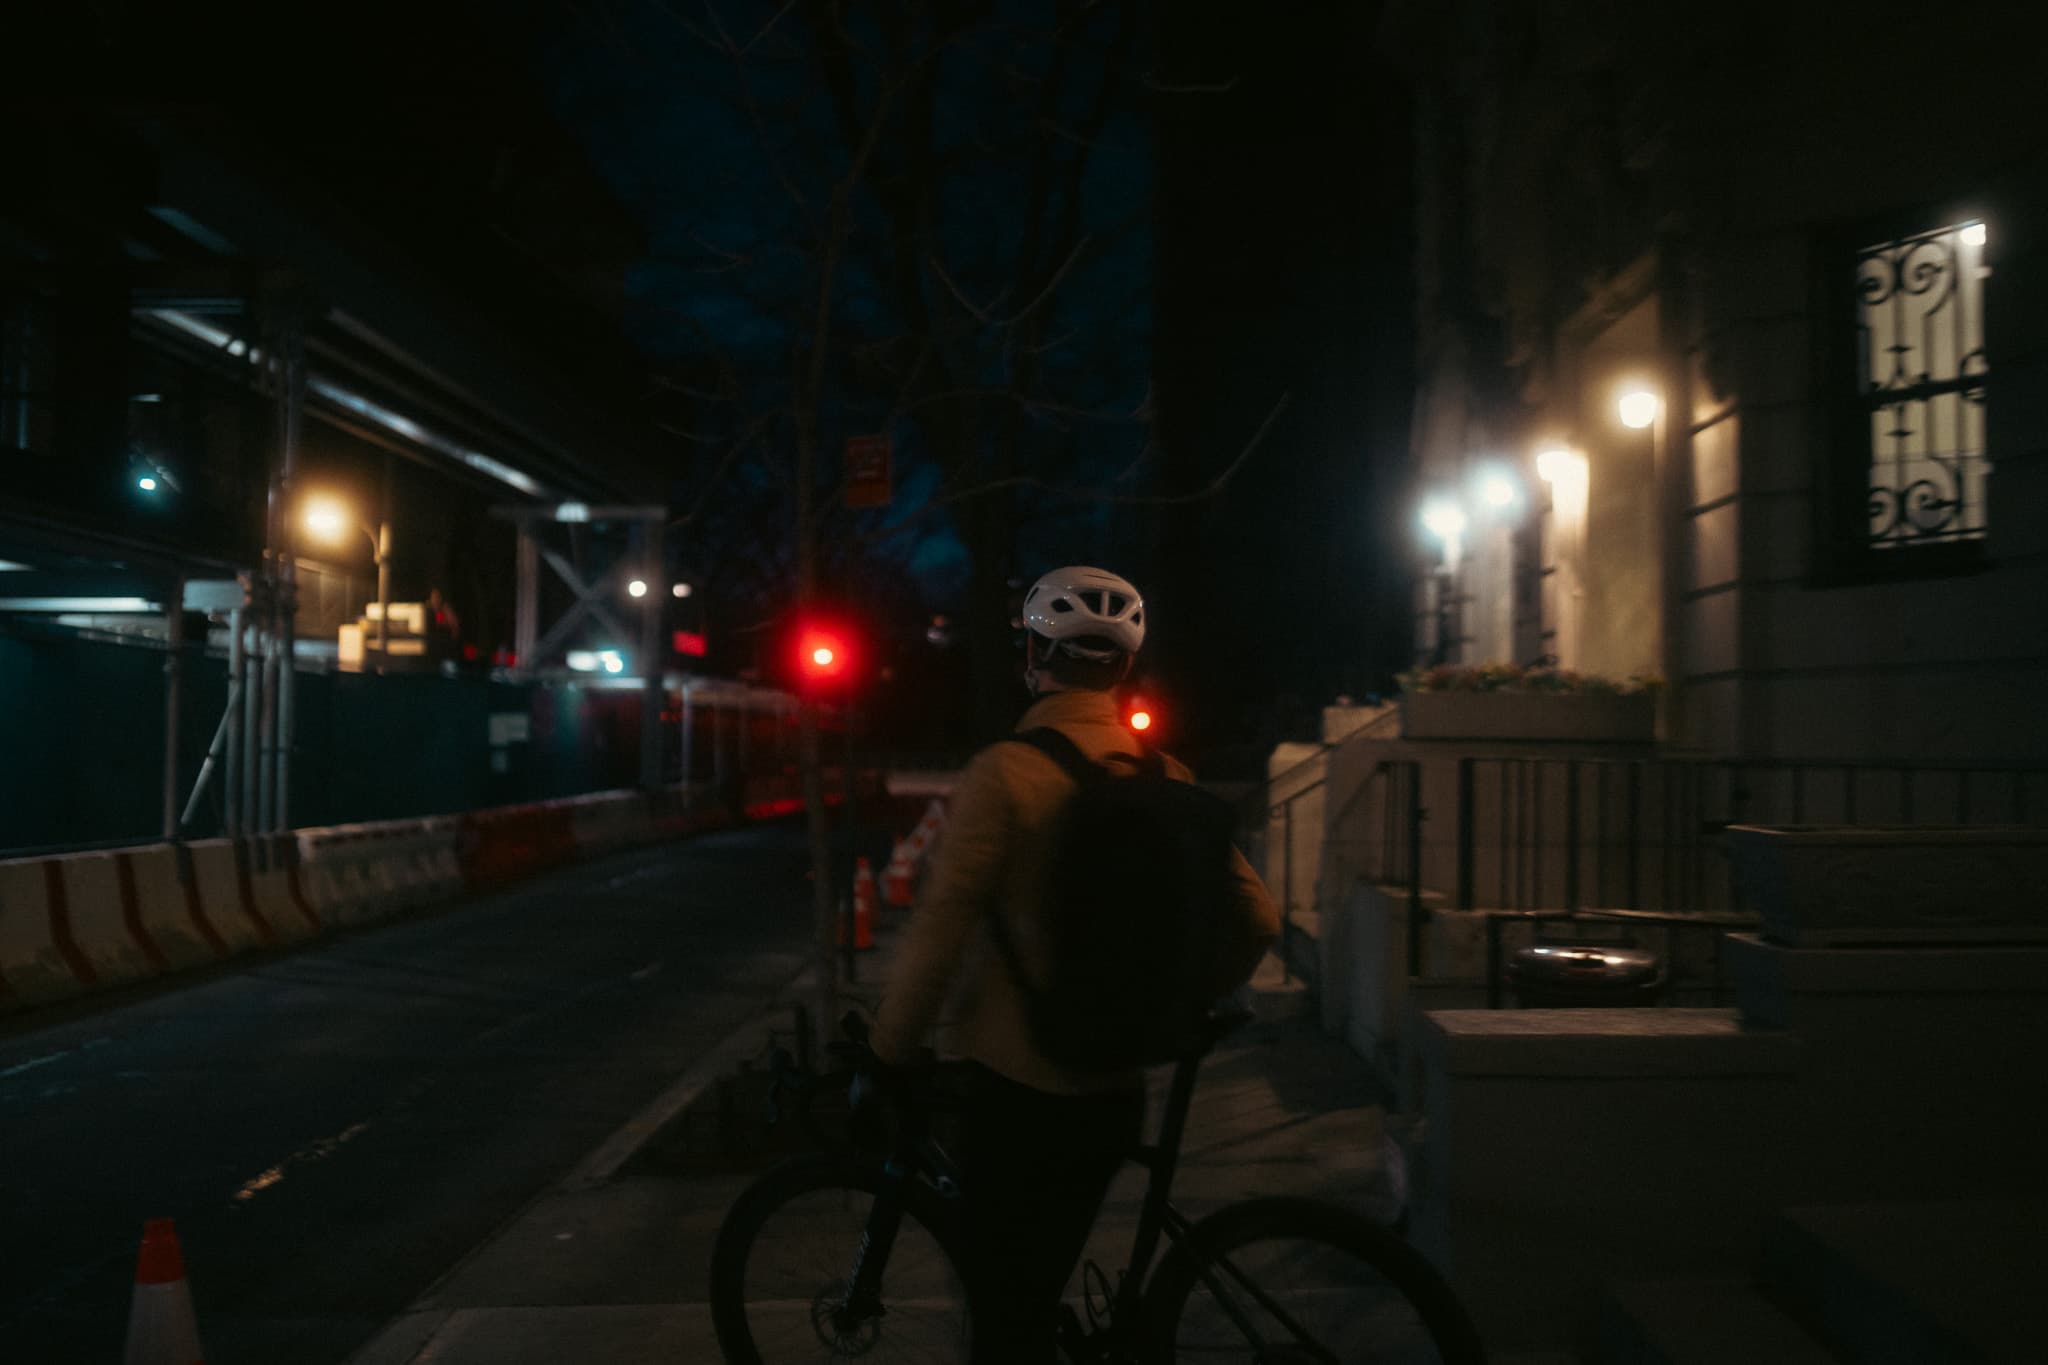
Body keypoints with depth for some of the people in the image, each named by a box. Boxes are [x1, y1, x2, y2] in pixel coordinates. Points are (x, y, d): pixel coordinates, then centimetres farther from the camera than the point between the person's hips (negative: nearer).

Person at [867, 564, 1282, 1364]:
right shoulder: (1165, 779, 1)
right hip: (1114, 1092, 6)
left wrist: (885, 1056, -8)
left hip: (1017, 1089, -6)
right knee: (1040, 1291, 25)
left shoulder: (1005, 773, -16)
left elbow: (939, 930, -20)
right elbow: (1255, 919, 1)